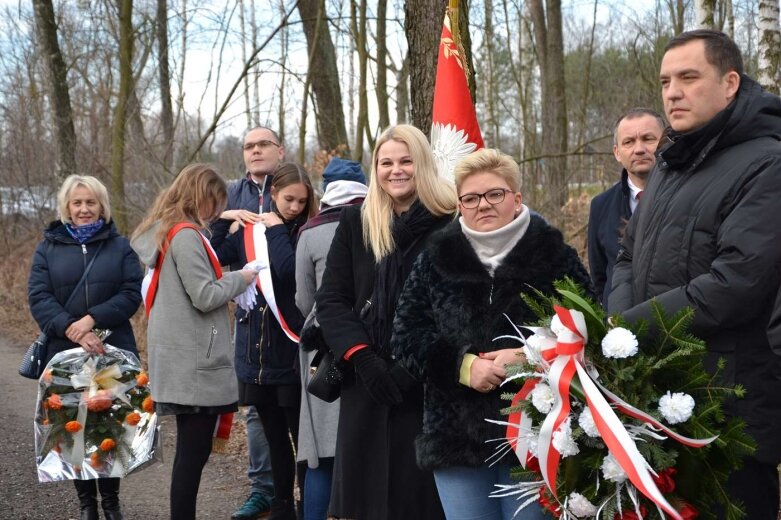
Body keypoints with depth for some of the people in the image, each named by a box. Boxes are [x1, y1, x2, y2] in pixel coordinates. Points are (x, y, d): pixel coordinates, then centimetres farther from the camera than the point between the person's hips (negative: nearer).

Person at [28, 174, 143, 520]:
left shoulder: (119, 246, 7)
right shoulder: (48, 247, 8)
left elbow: (132, 293, -4)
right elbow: (38, 297, -3)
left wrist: (92, 319, -17)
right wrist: (72, 330, -19)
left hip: (113, 351, -1)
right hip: (65, 353, 1)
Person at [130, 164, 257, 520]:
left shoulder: (167, 231, 14)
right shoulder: (186, 235, -14)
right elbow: (205, 296, -18)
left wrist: (229, 279, 6)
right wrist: (241, 278, -3)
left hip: (182, 356, 9)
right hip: (194, 359, -9)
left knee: (190, 448, 12)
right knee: (194, 450, -5)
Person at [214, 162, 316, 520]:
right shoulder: (249, 231, 7)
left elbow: (290, 271, -23)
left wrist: (277, 230, -14)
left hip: (291, 350, -4)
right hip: (256, 349, 4)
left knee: (301, 436, 1)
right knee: (275, 436, 15)